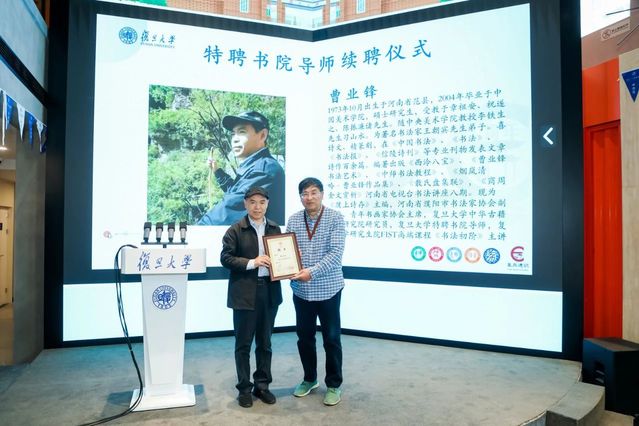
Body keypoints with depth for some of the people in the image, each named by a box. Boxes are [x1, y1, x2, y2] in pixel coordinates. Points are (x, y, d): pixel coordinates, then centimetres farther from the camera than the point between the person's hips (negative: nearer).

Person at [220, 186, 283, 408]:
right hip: (245, 293, -4)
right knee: (243, 344, 7)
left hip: (269, 291, 4)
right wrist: (252, 263, -19)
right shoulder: (235, 229, -5)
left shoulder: (274, 228, 8)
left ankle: (262, 385, 29)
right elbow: (225, 258, -9)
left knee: (264, 342, 14)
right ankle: (244, 388, 22)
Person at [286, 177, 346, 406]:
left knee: (331, 338, 7)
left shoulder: (335, 218, -8)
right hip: (301, 289, 4)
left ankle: (334, 385, 24)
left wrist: (312, 271, -25)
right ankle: (309, 379, 35)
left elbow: (336, 252, -16)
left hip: (328, 289, -3)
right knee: (304, 337, 15)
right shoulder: (293, 220, 3)